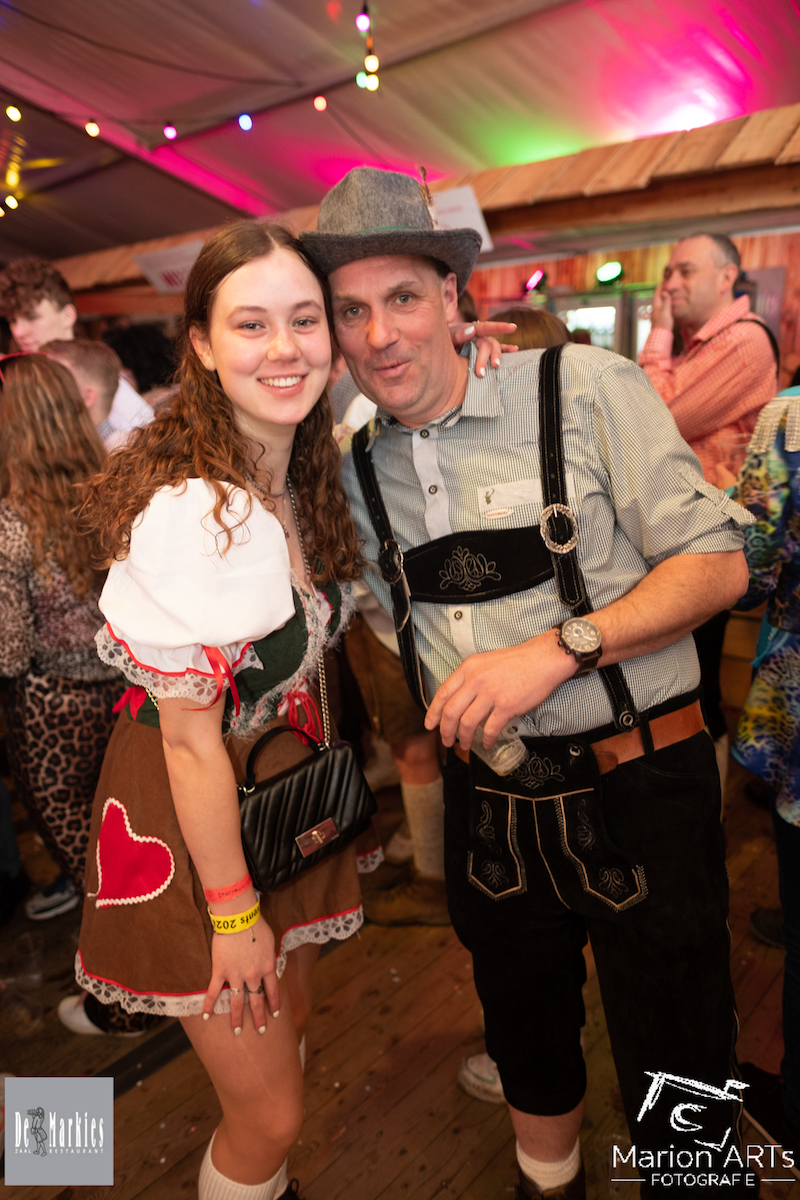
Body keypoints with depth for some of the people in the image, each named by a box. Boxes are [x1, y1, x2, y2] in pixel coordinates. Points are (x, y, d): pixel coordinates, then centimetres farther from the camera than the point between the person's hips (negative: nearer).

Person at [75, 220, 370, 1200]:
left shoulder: (304, 477, -1)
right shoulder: (191, 510, -27)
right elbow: (191, 738, -23)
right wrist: (232, 913, -13)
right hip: (188, 818, -8)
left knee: (289, 1021, 27)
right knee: (268, 1118, 8)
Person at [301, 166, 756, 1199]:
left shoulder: (587, 389, -10)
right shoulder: (357, 466, 3)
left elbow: (717, 563, -11)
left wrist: (562, 648, -22)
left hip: (637, 791, -4)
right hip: (487, 803, 5)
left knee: (675, 1078, 12)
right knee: (525, 1039, 25)